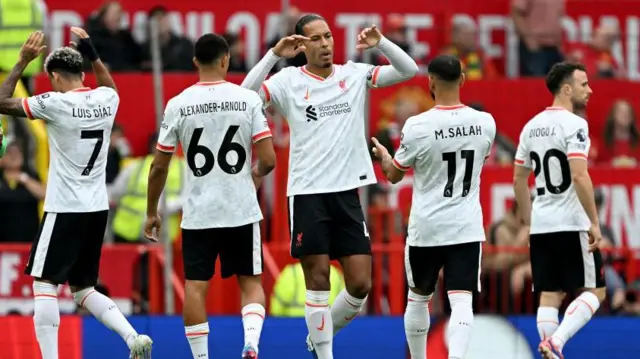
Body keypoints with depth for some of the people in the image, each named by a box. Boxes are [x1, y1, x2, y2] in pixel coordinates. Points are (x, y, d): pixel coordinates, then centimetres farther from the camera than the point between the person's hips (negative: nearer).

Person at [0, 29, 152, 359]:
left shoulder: (55, 104, -14)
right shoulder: (107, 99, 5)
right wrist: (91, 53, 35)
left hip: (65, 210, -7)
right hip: (97, 210, 7)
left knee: (44, 285, -4)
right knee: (83, 289, 16)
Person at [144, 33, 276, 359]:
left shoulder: (178, 105, -2)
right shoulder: (248, 99, -5)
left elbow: (159, 166, 2)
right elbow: (269, 159, -7)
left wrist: (151, 213, 14)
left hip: (198, 213, 0)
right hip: (242, 210, 0)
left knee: (195, 286, 6)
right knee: (250, 282, 11)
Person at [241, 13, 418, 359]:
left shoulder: (354, 74, 7)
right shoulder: (289, 80, -1)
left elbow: (408, 70, 4)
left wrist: (380, 43, -10)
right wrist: (274, 54, -21)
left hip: (348, 191, 3)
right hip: (308, 193, -3)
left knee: (360, 285, 2)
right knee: (318, 280, -1)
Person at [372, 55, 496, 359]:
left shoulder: (417, 126, -12)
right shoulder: (485, 123, -3)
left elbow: (394, 175, 3)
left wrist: (383, 154, 25)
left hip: (426, 229, -1)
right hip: (467, 228, 1)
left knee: (418, 298, 19)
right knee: (462, 301, -6)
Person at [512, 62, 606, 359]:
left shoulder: (532, 126, 12)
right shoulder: (573, 124, -12)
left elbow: (519, 180, 16)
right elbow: (579, 177, -21)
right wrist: (594, 223, -17)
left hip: (541, 225, 7)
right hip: (571, 224, -7)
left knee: (550, 295, 8)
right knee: (594, 290, 1)